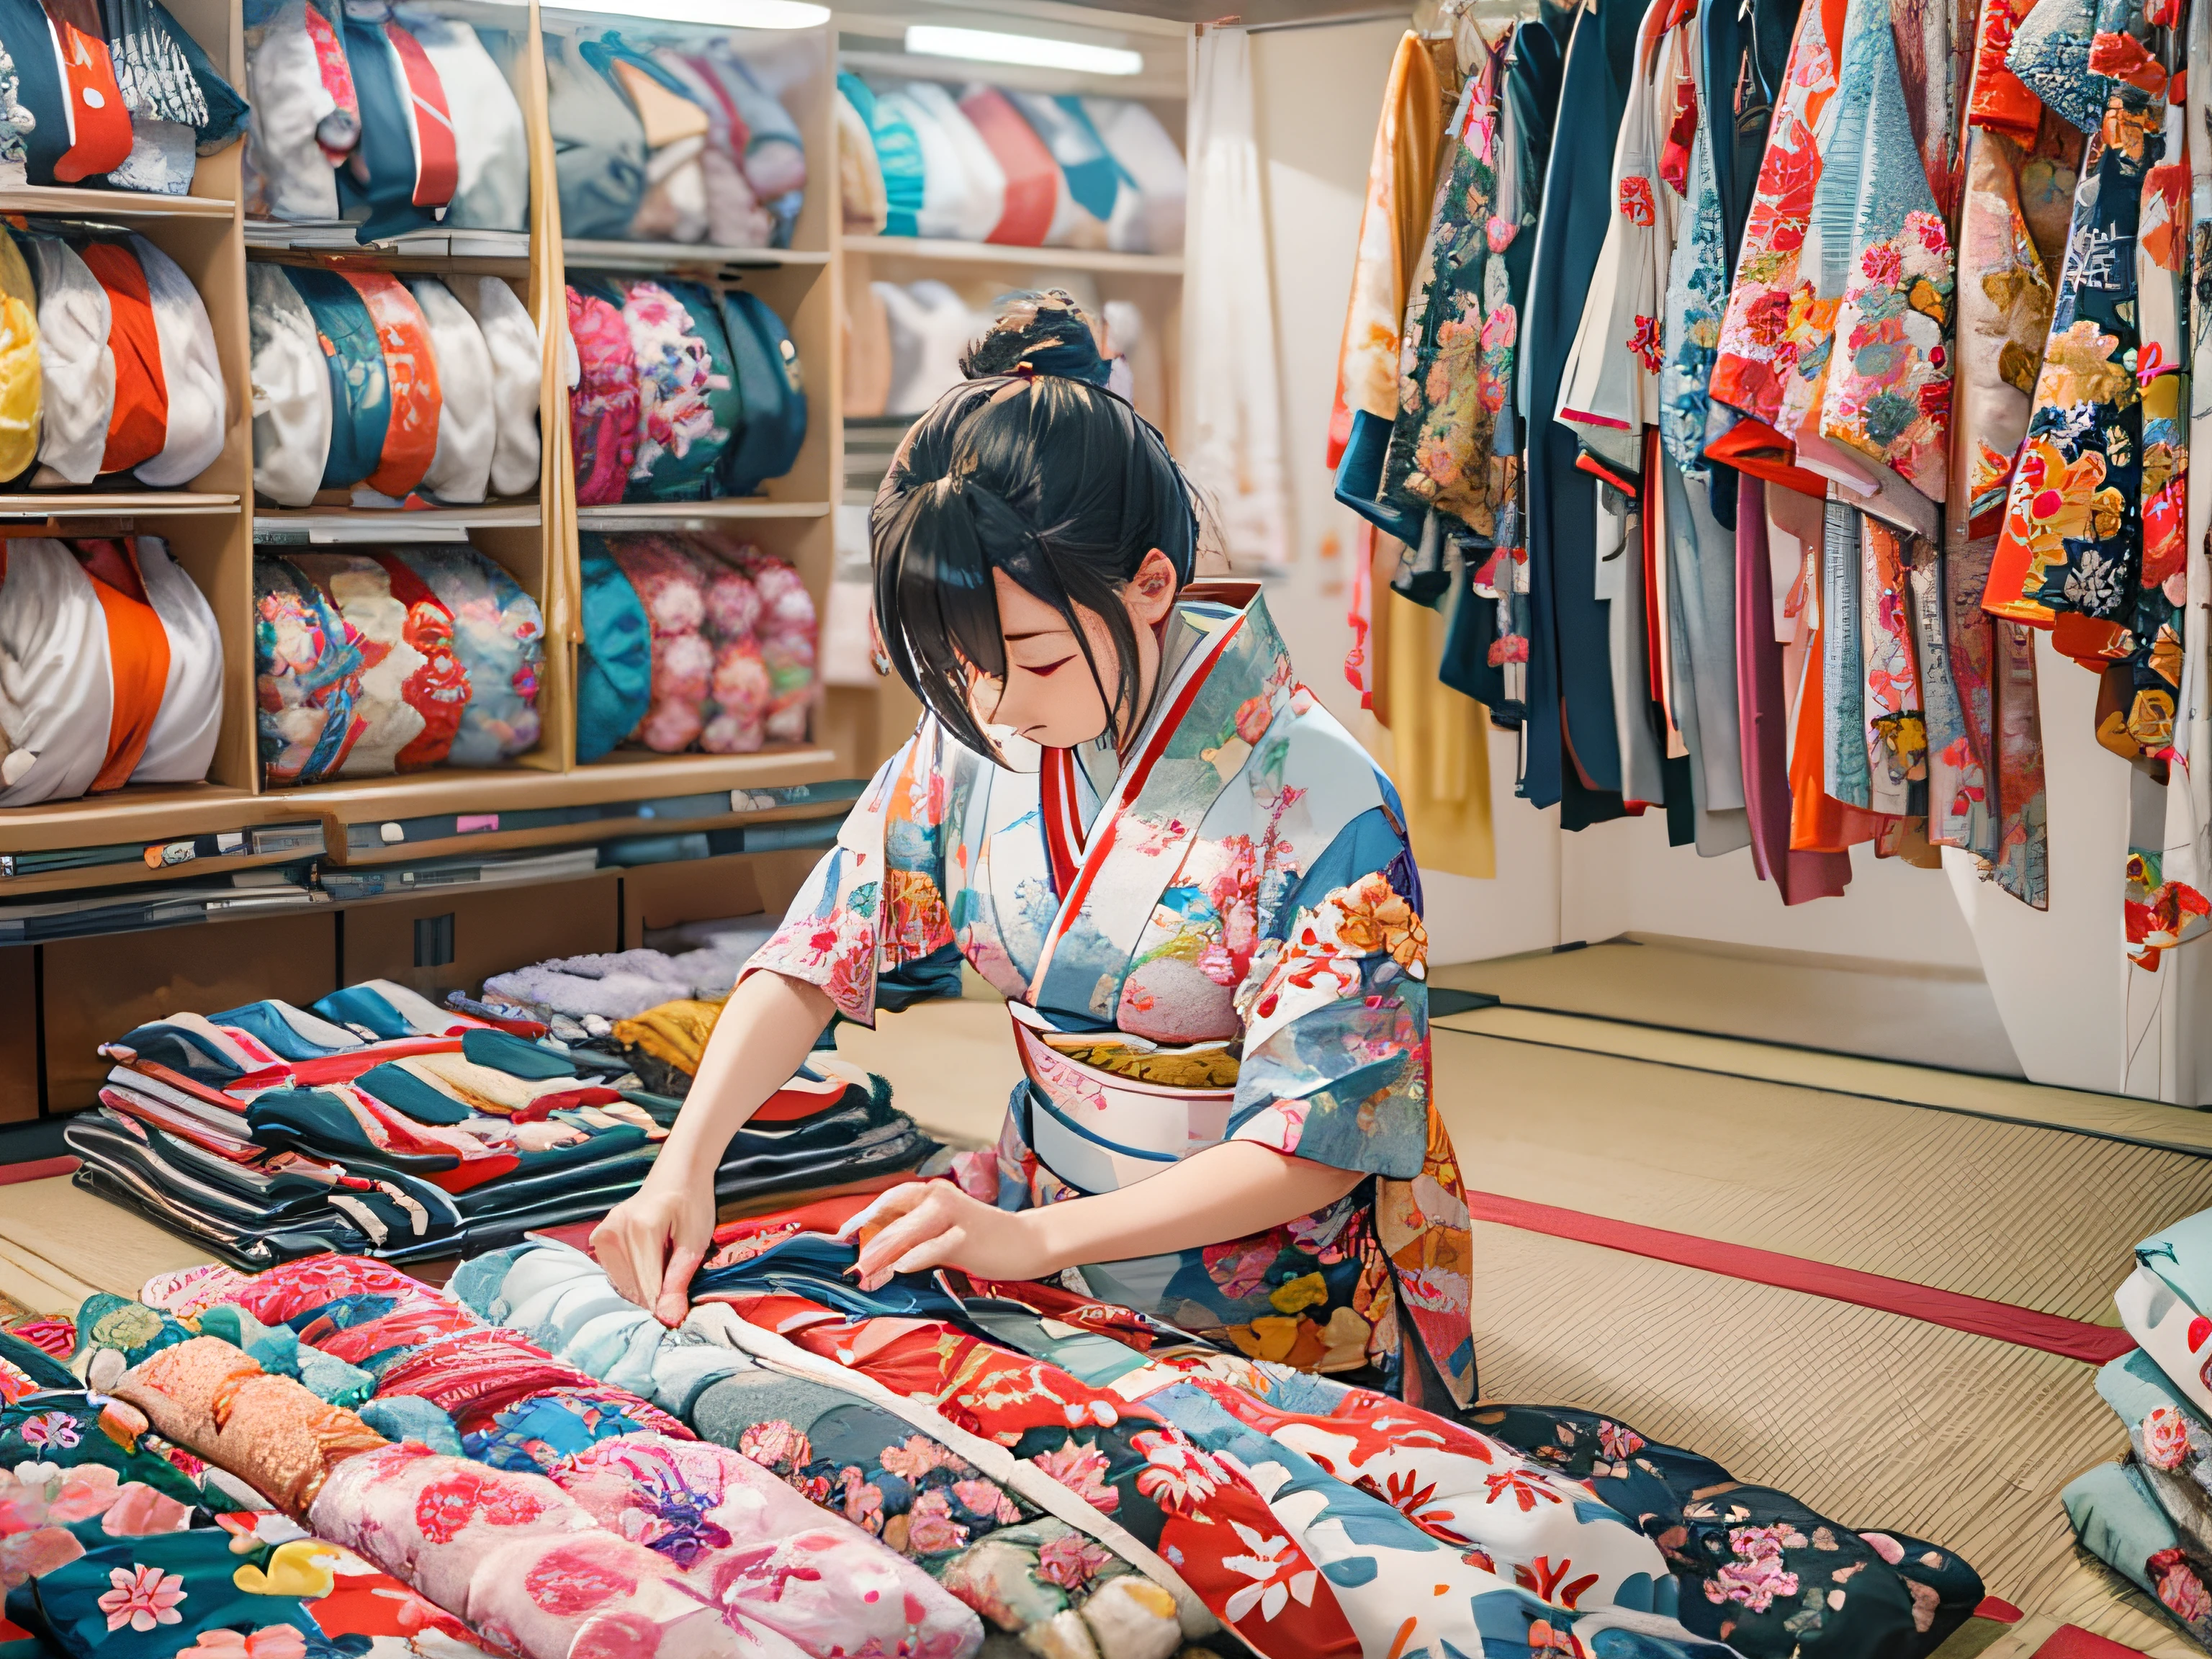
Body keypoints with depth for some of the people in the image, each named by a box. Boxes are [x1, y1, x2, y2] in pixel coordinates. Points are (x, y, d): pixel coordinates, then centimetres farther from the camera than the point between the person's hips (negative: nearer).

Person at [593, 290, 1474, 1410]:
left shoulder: (1320, 801, -22)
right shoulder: (972, 737, -4)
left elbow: (1321, 1135, -19)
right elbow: (819, 952, -1)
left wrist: (1032, 1239, -26)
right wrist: (684, 1162, -17)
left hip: (1265, 1312, -6)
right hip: (1039, 1215, 6)